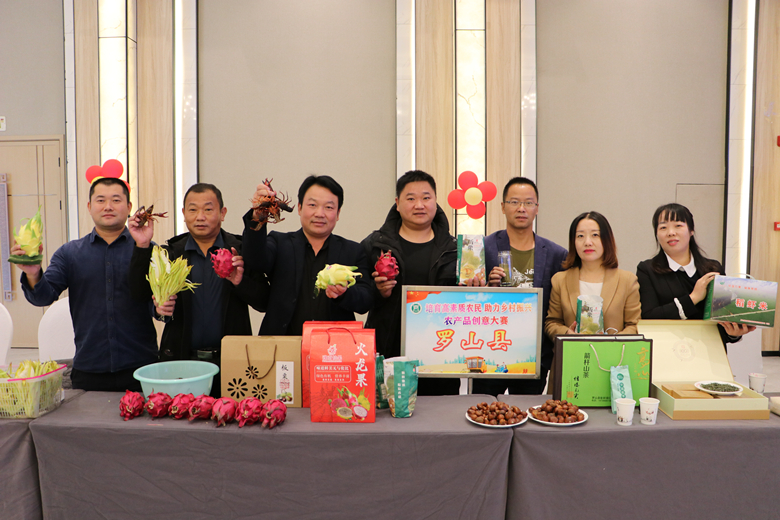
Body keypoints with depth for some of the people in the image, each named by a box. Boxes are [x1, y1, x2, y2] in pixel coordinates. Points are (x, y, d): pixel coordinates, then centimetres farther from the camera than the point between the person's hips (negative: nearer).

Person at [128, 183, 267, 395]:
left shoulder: (241, 250, 3)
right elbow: (141, 293, -3)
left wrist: (240, 282, -20)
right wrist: (142, 246, -11)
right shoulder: (170, 252, 9)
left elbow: (263, 302, -2)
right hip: (181, 359, 1)